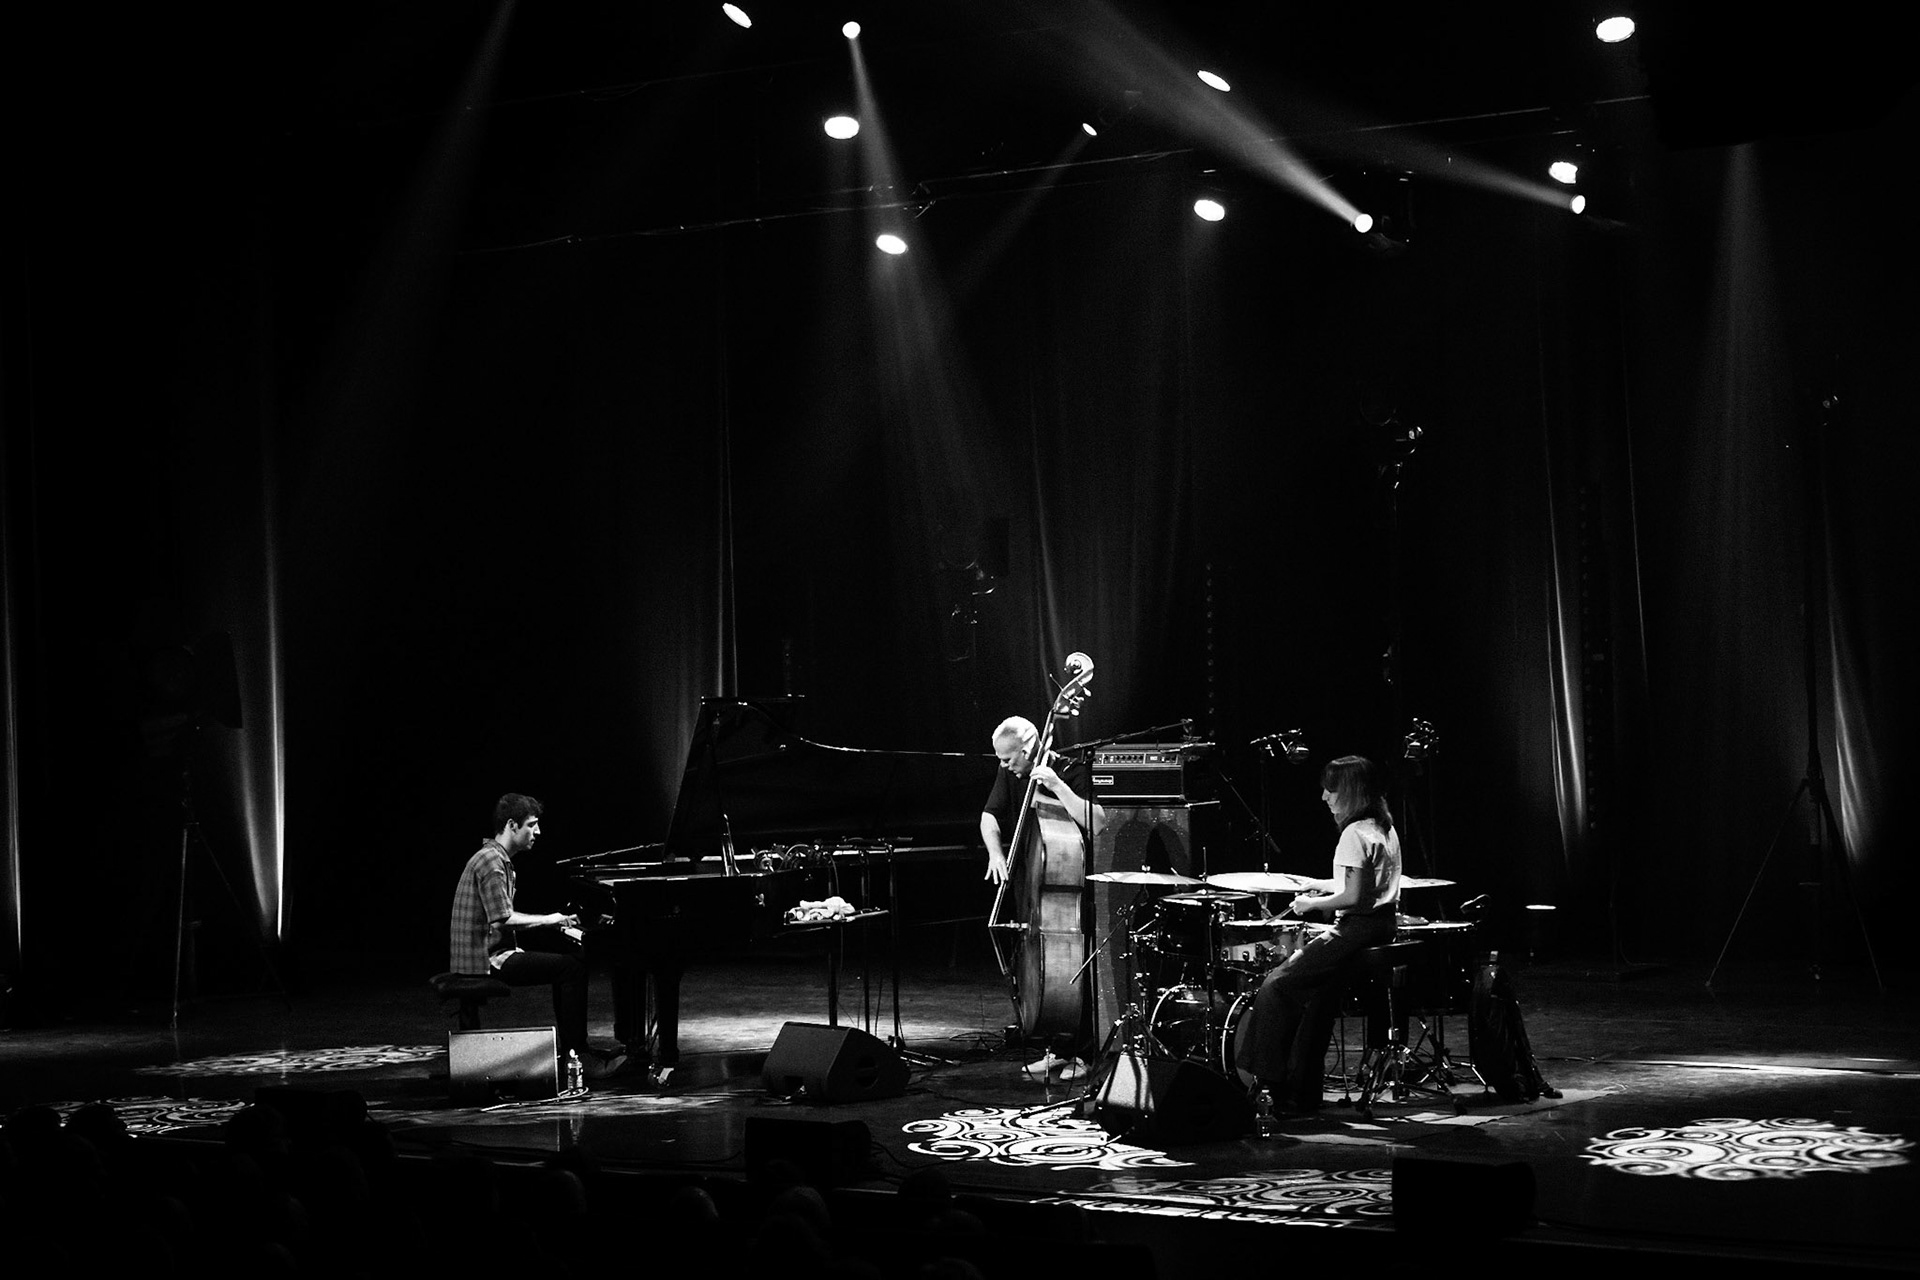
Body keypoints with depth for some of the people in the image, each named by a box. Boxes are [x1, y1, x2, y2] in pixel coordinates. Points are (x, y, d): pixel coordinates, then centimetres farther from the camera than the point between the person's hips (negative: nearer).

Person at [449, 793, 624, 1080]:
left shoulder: (498, 858, 17)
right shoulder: (491, 861, -16)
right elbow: (502, 920, -22)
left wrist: (552, 921, 10)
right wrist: (547, 920, -11)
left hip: (492, 951, 11)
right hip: (486, 960, -11)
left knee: (569, 961, 15)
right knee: (572, 968, -14)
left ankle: (570, 1047, 14)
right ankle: (576, 1055, -12)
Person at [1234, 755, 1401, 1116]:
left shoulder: (1354, 834, -17)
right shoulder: (1385, 829, 13)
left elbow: (1354, 897, -22)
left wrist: (1312, 904, -9)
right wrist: (1326, 886, 17)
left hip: (1356, 931, -10)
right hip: (1384, 927, 10)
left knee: (1277, 987, -5)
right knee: (1316, 996, 13)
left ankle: (1270, 1084, 0)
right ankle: (1301, 1094, 13)